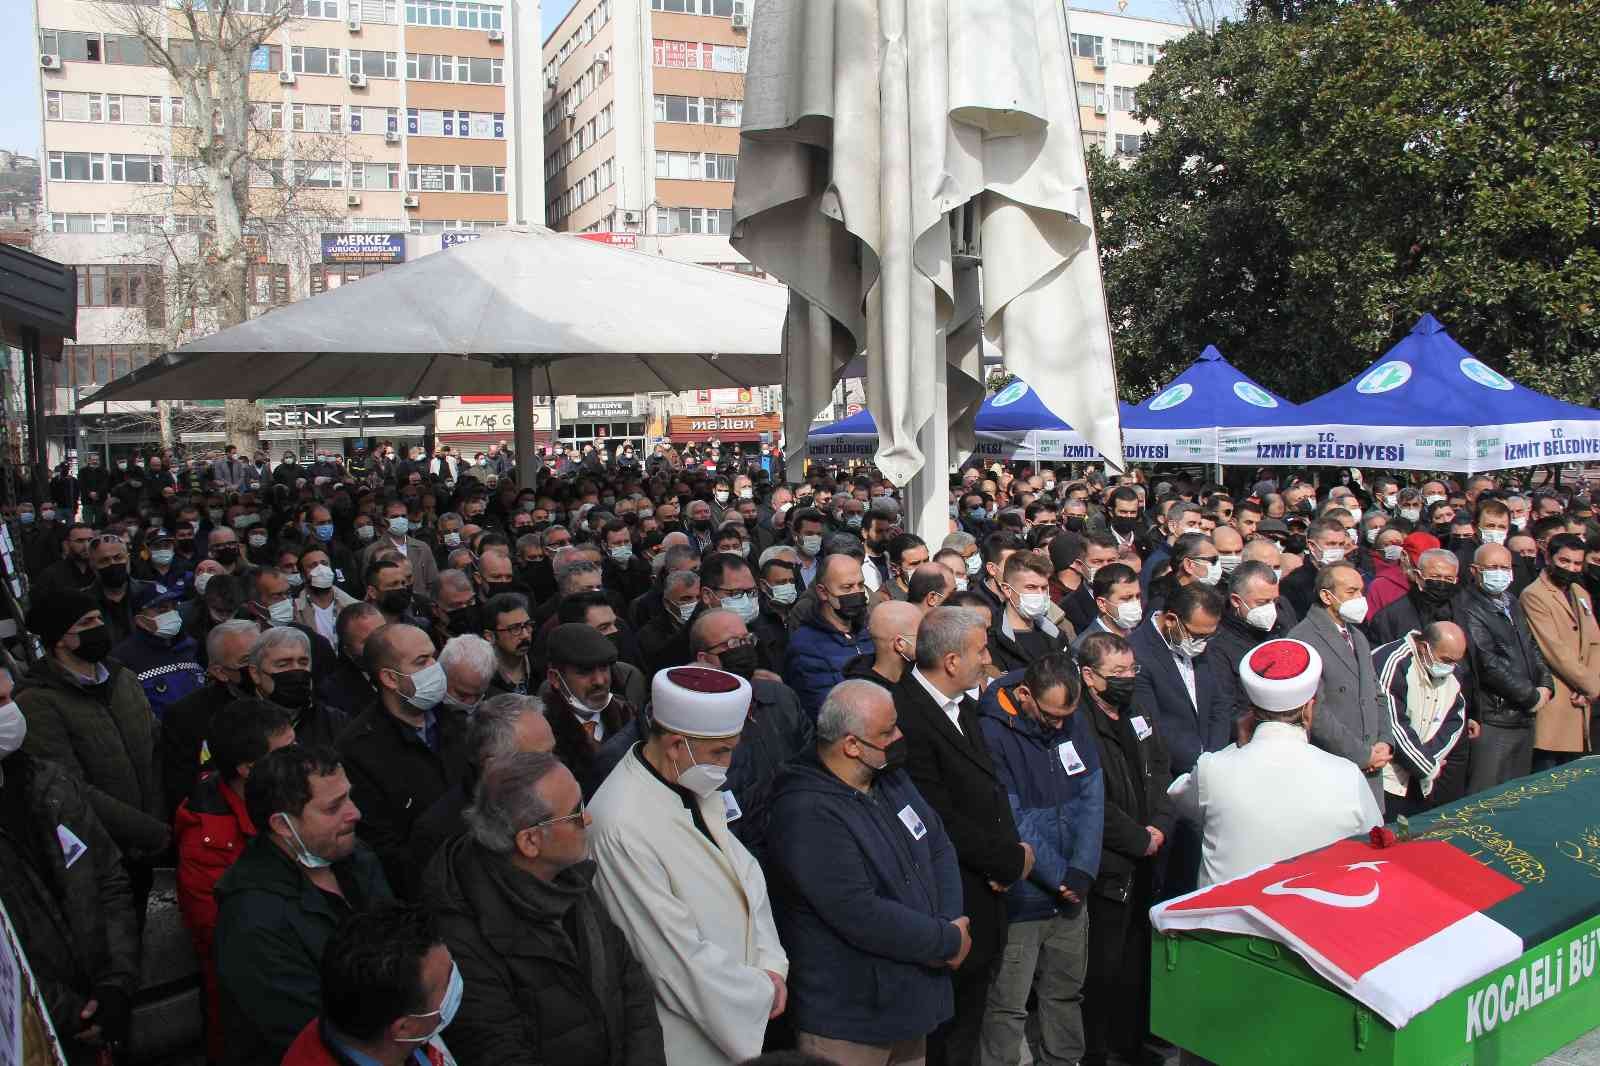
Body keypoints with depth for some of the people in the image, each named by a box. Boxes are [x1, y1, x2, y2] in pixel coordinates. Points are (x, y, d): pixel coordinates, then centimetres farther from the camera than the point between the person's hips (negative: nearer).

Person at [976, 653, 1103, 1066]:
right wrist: (1059, 876, -12)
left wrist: (1081, 871, -9)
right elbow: (1011, 822, -17)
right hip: (1020, 898, -6)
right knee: (1007, 1006, 1)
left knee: (1066, 993, 17)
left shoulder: (1075, 721, 3)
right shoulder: (991, 732, -17)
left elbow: (1092, 797, 1)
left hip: (1071, 893, 6)